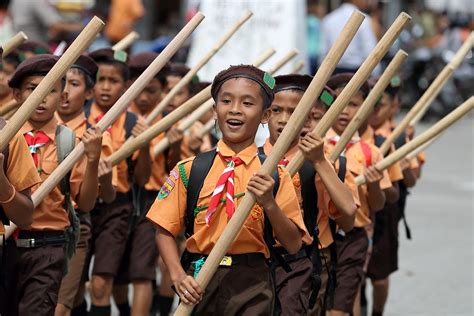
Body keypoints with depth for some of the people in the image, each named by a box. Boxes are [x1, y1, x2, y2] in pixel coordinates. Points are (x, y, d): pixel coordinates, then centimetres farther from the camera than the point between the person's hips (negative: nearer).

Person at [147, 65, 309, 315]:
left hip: (252, 285, -1)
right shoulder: (190, 170, 2)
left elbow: (293, 245, -1)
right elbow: (165, 231, 4)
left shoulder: (273, 175, 1)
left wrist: (269, 203, -16)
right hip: (199, 282, 1)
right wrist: (178, 275, -11)